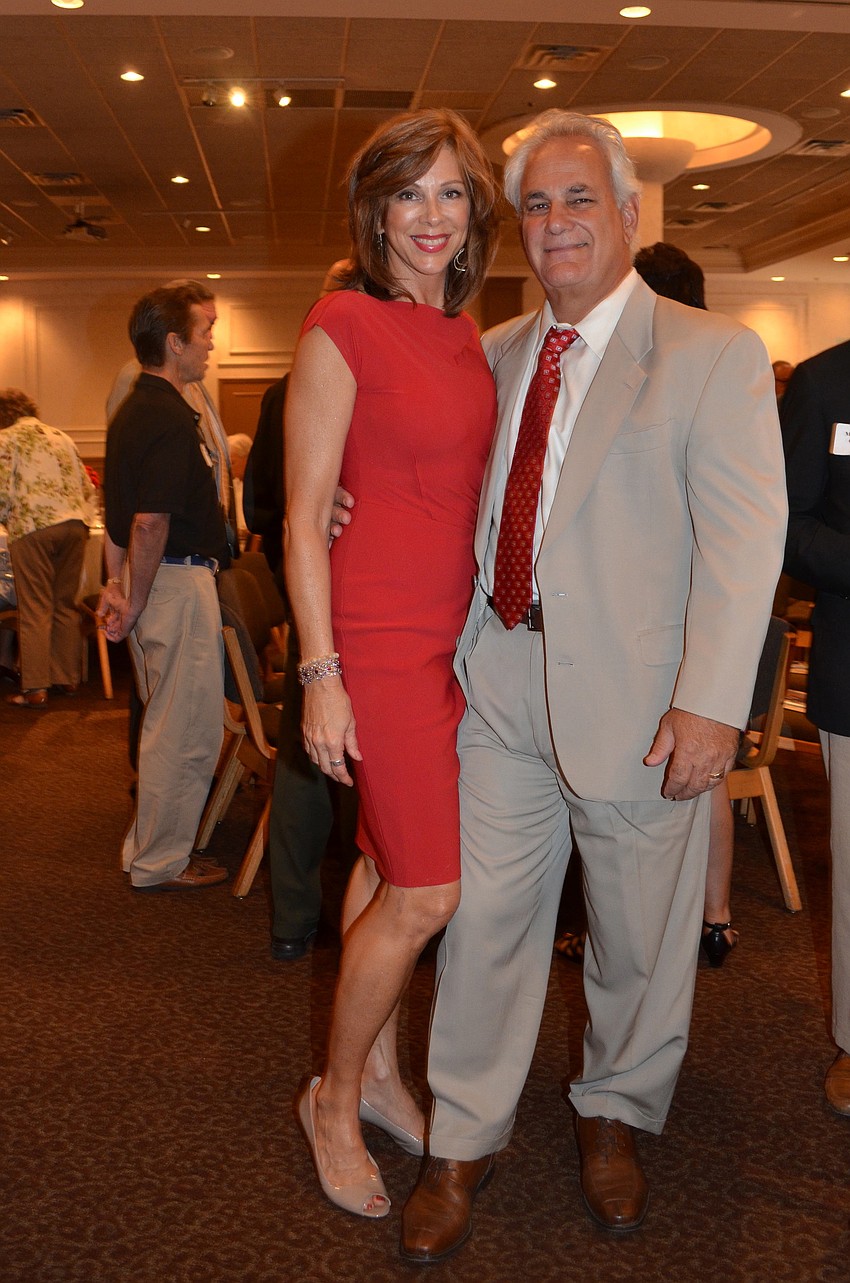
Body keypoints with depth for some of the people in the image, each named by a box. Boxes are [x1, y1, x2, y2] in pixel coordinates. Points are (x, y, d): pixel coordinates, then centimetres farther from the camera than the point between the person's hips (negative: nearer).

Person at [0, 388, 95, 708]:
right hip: (75, 524, 5)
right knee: (66, 605, 14)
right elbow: (87, 488, 18)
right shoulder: (61, 437, 22)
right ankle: (68, 678, 19)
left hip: (32, 527, -5)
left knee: (35, 609, -3)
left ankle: (35, 689, -4)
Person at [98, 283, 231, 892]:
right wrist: (135, 602, -16)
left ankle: (153, 844, 33)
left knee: (166, 721, 21)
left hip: (149, 580, 10)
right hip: (179, 580, -10)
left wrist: (117, 585, 13)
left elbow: (120, 514, 15)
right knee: (189, 730, 0)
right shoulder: (172, 420, -19)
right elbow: (150, 523, -25)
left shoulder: (132, 411, 14)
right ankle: (161, 862, 12)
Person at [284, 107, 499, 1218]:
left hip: (458, 635, 7)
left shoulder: (466, 336, 12)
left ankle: (377, 1074, 32)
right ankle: (336, 1099, 19)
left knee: (387, 867, 15)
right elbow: (303, 519, -10)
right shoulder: (342, 327, -9)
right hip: (379, 636, -6)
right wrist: (320, 674, -14)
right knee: (428, 892, -4)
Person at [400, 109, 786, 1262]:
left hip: (639, 700, -3)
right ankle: (463, 1143, 27)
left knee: (640, 936, 13)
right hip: (502, 683, 4)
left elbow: (744, 541, -11)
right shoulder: (494, 354, 12)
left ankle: (615, 1115, 38)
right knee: (483, 919, 9)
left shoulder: (715, 356, -4)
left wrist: (712, 704, -18)